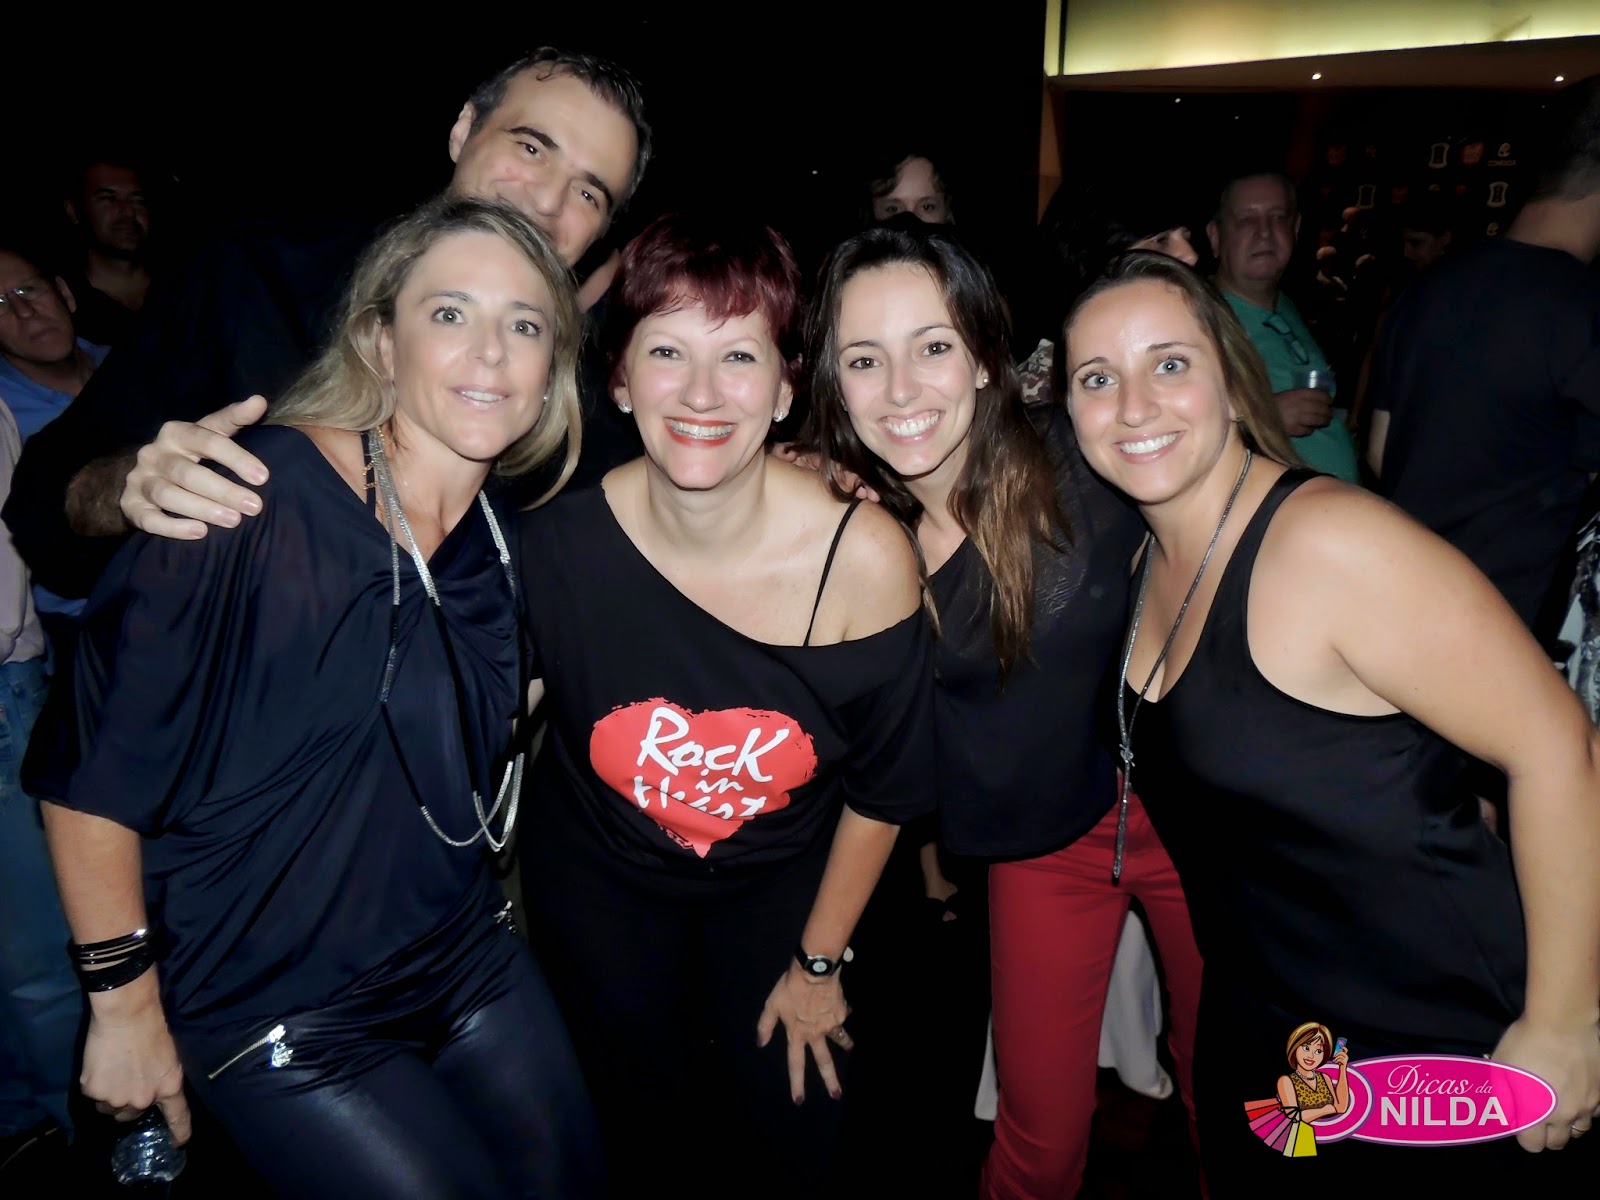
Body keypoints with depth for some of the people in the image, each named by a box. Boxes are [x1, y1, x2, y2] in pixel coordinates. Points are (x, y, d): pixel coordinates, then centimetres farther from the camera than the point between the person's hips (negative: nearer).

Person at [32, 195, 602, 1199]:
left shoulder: (516, 540, -3)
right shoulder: (253, 503, -23)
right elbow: (93, 774, -17)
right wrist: (127, 1004, -11)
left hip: (467, 963, 6)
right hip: (274, 1016, -6)